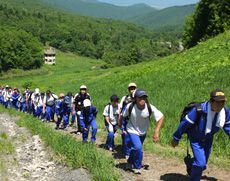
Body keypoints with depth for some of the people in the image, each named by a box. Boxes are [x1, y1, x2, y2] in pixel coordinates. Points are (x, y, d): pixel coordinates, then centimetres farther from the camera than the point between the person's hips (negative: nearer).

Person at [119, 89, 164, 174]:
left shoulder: (150, 108, -27)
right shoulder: (130, 107, -26)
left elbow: (161, 117, -20)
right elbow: (123, 116, -7)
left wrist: (156, 132, -25)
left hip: (143, 132, 3)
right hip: (132, 130, -3)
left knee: (135, 148, 20)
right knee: (138, 147, -21)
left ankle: (130, 162, 50)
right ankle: (137, 167, 3)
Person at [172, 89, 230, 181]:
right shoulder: (199, 110, -35)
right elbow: (185, 123, -24)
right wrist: (176, 138, -14)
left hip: (208, 139, 6)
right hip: (196, 139, -5)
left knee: (203, 163, 20)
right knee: (200, 163, -15)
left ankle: (191, 166, 54)